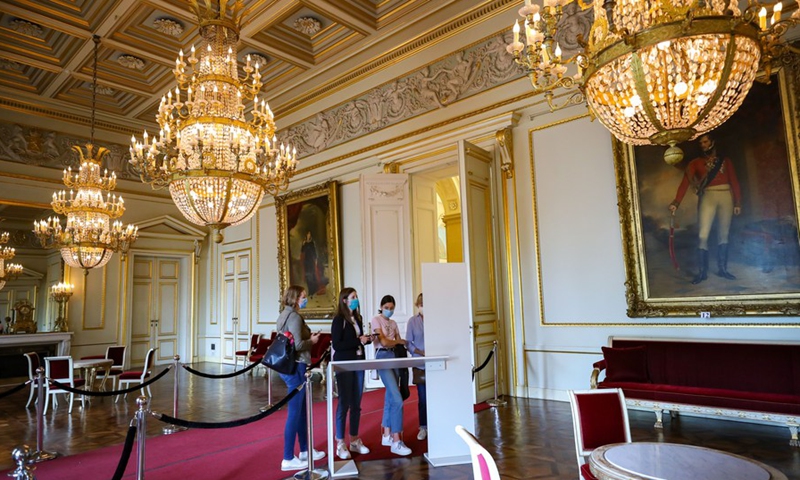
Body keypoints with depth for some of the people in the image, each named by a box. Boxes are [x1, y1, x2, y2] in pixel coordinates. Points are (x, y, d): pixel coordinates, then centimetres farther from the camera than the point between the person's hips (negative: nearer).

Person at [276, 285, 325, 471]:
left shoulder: (285, 315, 14)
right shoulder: (294, 316, -17)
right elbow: (297, 345, -25)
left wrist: (308, 338, 12)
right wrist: (312, 340, -7)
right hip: (295, 367, -10)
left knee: (302, 411, 18)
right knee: (294, 413, -2)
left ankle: (305, 450, 30)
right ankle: (288, 459, 7)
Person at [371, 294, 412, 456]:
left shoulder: (393, 323, 18)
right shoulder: (376, 320, -3)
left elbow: (399, 343, 13)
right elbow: (383, 341, -11)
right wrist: (399, 341, 3)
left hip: (394, 357, 7)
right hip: (383, 357, -7)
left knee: (390, 398, 11)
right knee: (397, 400, -13)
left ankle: (387, 435, 22)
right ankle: (396, 442, -10)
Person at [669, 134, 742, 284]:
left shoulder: (725, 160, 14)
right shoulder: (695, 163, 6)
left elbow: (734, 181, 9)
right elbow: (685, 182, -8)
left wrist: (737, 202, -1)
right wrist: (677, 201, -21)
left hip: (726, 196, 2)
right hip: (707, 197, -2)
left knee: (723, 234, 4)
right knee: (703, 235, -10)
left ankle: (722, 268, 12)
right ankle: (702, 271, -6)